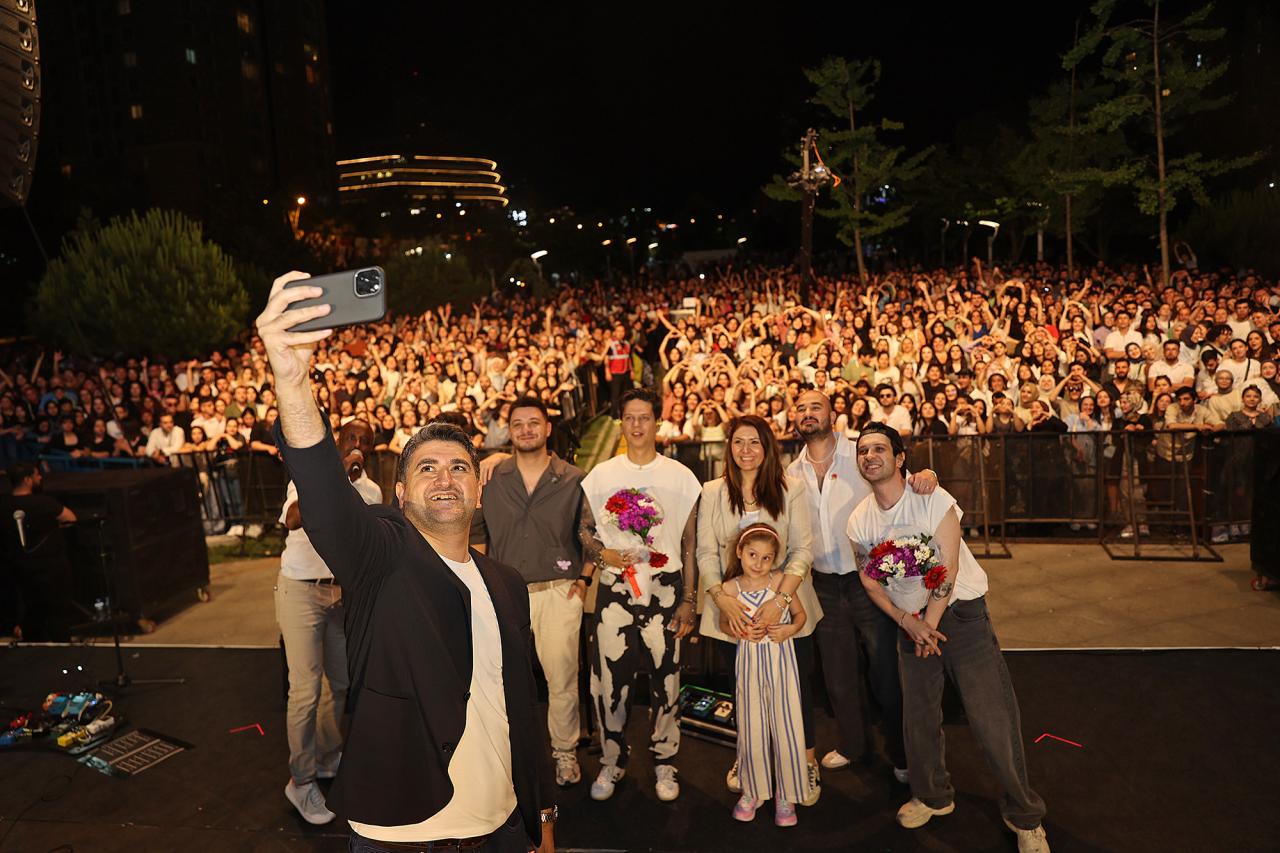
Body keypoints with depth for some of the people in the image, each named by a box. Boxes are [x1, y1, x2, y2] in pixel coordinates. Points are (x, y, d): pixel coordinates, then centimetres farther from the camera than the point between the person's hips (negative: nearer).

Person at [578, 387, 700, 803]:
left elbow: (689, 545, 4)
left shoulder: (680, 476, 3)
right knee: (609, 680, 3)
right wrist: (603, 553, -10)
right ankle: (612, 761, 24)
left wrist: (688, 601, 0)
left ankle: (664, 762, 25)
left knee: (665, 680, 5)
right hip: (614, 590, 1)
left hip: (664, 590, 0)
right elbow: (584, 530, 11)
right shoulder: (601, 475, 6)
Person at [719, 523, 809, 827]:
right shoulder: (729, 588, -7)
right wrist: (742, 632, -11)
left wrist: (789, 630, -14)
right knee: (751, 730, 9)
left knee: (787, 728, 4)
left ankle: (786, 795, 23)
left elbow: (800, 614, 5)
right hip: (750, 662, 0)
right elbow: (724, 623, 8)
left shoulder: (781, 580, -7)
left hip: (781, 661, 0)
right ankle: (753, 791, 29)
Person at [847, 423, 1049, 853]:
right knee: (918, 715, 10)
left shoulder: (933, 500, -17)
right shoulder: (859, 521, -3)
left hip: (961, 611, -4)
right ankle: (933, 796, 34)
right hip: (910, 618, 4)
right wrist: (909, 622, -11)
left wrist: (931, 624, -13)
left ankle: (1024, 816, 14)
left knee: (993, 716, -5)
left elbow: (948, 568, -17)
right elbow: (870, 581, 2)